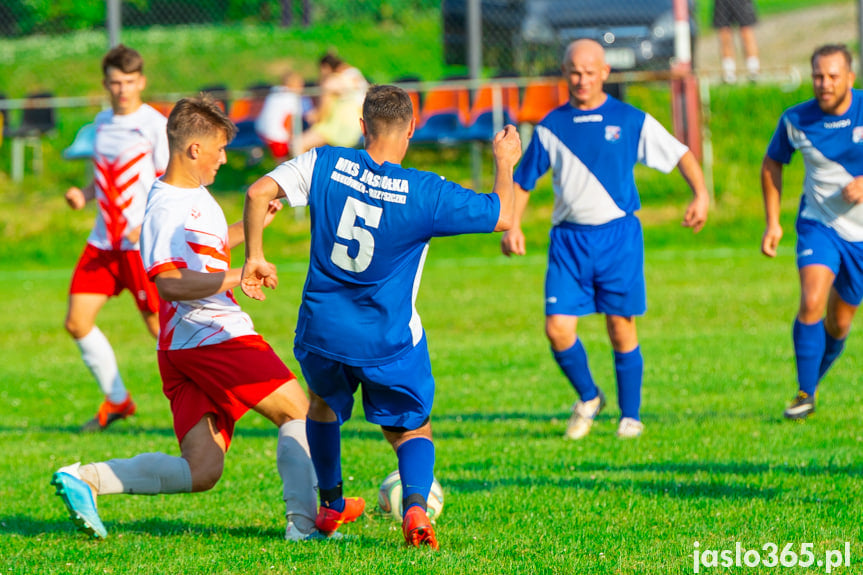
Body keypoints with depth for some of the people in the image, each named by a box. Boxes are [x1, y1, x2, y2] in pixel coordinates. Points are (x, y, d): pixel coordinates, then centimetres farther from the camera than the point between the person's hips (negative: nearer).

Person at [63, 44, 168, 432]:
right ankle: (117, 400, 16)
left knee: (159, 326, -5)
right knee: (77, 322, 2)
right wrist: (84, 195, 4)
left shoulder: (154, 125, -9)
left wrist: (150, 225, -25)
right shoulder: (102, 122, 12)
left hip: (144, 245, -7)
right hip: (103, 242, 7)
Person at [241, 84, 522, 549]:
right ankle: (415, 505, -14)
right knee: (412, 429, 15)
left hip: (322, 332, 2)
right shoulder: (427, 194, -14)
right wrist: (505, 163, 14)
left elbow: (258, 192, -12)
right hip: (389, 344, -2)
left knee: (324, 401, 33)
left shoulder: (324, 164, -8)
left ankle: (330, 505, 40)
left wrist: (254, 258, -1)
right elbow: (502, 216, -3)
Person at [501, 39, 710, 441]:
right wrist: (512, 226, 2)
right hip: (568, 239, 2)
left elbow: (681, 155, 7)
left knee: (621, 328, 0)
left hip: (618, 236, -2)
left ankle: (630, 416, 14)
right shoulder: (550, 128, 7)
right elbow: (523, 181, 16)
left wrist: (701, 195, -10)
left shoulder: (631, 121, 3)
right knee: (557, 328, -8)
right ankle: (587, 398, 16)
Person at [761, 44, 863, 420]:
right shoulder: (796, 120, -8)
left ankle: (814, 380, 35)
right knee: (811, 303, -22)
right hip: (818, 223, 0)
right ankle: (805, 393, -11)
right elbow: (772, 164, 9)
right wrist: (772, 222, 3)